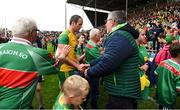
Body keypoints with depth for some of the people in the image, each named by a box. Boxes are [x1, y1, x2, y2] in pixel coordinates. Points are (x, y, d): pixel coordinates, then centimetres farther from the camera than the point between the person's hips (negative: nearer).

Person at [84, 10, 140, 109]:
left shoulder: (119, 37, -25)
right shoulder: (119, 35, 13)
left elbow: (107, 63, -31)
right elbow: (106, 57, 17)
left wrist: (89, 72, -14)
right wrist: (89, 65, 10)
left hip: (122, 92, -10)